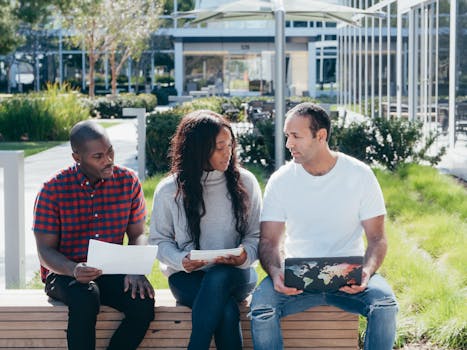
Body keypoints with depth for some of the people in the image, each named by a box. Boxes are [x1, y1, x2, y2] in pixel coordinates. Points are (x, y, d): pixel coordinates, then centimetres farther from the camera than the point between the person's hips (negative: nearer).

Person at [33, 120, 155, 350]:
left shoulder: (128, 182, 0)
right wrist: (74, 271, -29)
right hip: (64, 273, -3)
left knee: (143, 302, -27)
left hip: (111, 273, 3)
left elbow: (137, 236, 7)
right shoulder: (53, 190, -8)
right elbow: (45, 251, -7)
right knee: (85, 297, -36)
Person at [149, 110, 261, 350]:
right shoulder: (169, 190, 1)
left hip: (235, 274, 1)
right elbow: (159, 240, 8)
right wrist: (181, 260, -13)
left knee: (218, 278, -38)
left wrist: (245, 255, -15)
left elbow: (256, 235, 8)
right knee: (226, 310, -34)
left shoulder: (245, 182, 4)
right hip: (187, 276, -1)